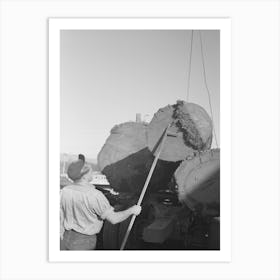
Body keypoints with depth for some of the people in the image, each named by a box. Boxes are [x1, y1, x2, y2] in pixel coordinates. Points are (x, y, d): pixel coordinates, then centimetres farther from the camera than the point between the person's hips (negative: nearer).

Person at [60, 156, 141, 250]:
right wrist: (132, 210, -6)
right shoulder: (94, 195, -25)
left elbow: (60, 219, 2)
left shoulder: (64, 191, -7)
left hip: (66, 237, 5)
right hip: (83, 242, -5)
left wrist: (62, 239, 17)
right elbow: (113, 219, -21)